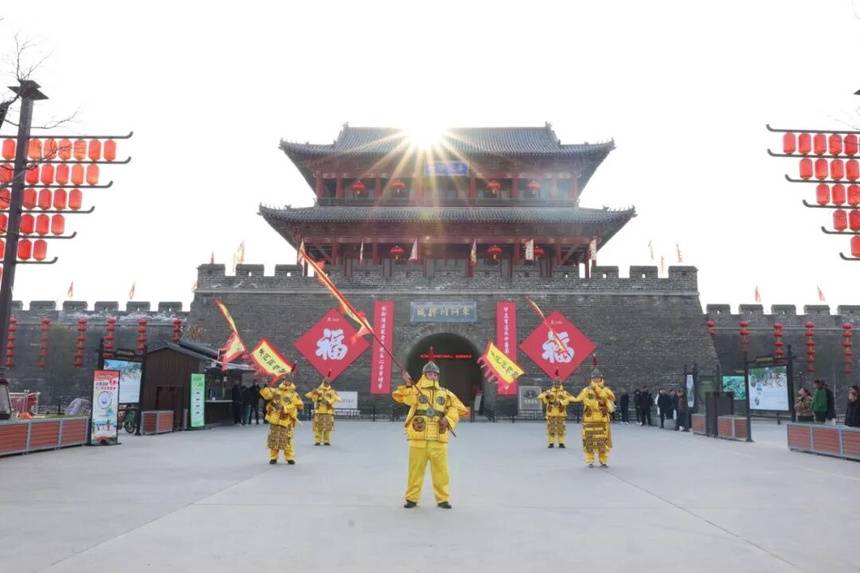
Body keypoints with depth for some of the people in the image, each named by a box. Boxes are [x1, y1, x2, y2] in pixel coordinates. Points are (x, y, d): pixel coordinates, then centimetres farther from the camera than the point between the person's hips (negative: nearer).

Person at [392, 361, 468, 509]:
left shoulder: (445, 394, 12)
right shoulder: (415, 391, 3)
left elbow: (457, 407, 11)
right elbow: (398, 395, -12)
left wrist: (448, 419, -5)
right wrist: (406, 385, -30)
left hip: (438, 439, 2)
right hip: (418, 439, -2)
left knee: (440, 470, 6)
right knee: (415, 470, 6)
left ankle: (442, 499, 19)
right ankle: (412, 498, 19)